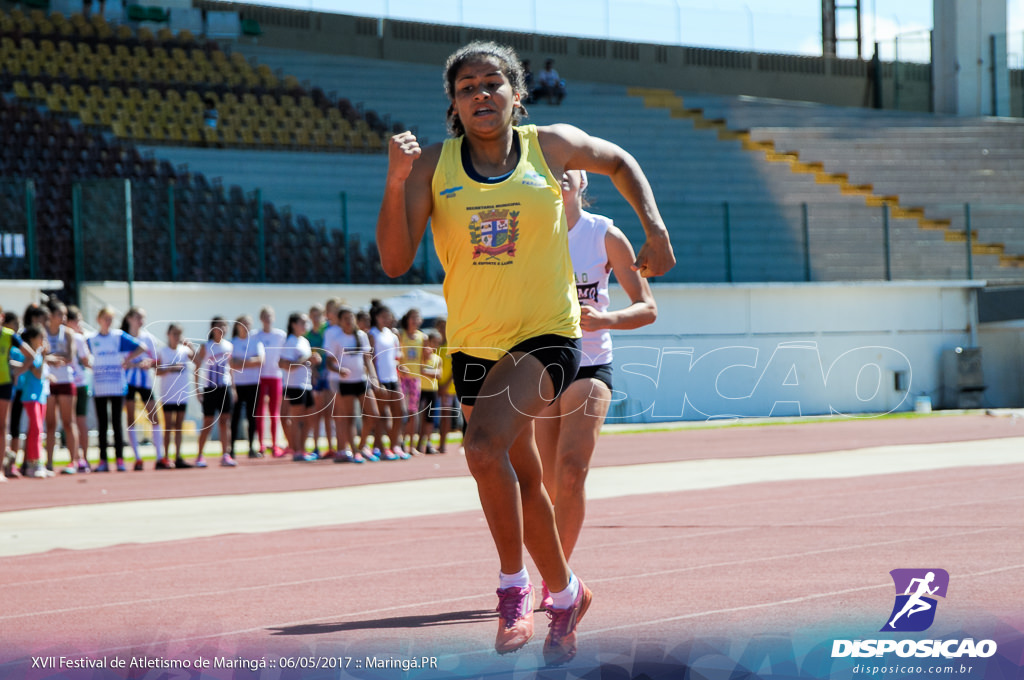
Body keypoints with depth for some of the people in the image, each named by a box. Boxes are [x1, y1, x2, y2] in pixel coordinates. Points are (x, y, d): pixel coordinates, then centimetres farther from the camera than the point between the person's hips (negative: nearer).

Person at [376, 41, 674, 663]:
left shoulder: (552, 145, -4)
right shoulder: (433, 164, -3)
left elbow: (619, 161, 16)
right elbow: (396, 262, -11)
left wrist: (656, 228, 5)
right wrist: (396, 181, -23)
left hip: (546, 336, -4)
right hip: (474, 346, 4)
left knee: (485, 446, -27)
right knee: (523, 480, 16)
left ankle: (515, 586, -11)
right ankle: (565, 594, 38)